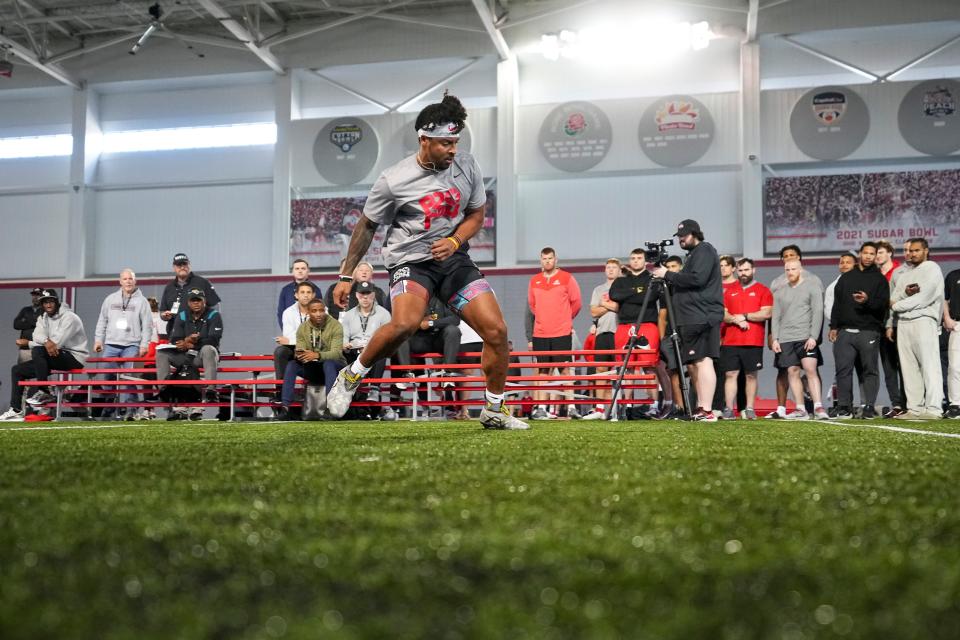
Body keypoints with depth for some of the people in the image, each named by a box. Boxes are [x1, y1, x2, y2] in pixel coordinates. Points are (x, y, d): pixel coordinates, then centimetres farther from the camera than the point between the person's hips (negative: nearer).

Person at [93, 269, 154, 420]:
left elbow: (147, 325, 1)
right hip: (111, 345, 3)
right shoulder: (110, 299, 15)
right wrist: (98, 340, 9)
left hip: (132, 346, -3)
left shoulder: (142, 301, 5)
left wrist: (144, 345, -7)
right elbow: (102, 321, 17)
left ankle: (129, 408, -8)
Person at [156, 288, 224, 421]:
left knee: (208, 349, -38)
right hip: (185, 357, 5)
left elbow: (213, 339, -16)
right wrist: (188, 340, -21)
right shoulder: (182, 316, 10)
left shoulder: (214, 315, -3)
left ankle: (210, 390, -47)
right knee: (161, 353, -13)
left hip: (203, 356, -4)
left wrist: (191, 344, -18)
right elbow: (174, 340, 1)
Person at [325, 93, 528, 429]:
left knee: (496, 330, -7)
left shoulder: (466, 166, -1)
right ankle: (351, 376, -7)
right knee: (405, 324, -33)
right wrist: (345, 276, 3)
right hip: (410, 260, -4)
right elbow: (366, 226, 1)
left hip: (454, 258, 4)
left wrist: (454, 241, -9)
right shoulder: (393, 181, -12)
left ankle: (494, 411, 13)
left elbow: (476, 214, 12)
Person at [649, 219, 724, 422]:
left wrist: (668, 274, -10)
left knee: (702, 361, -14)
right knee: (693, 364, 10)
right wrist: (661, 272, 12)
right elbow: (684, 283, 25)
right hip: (692, 319, 10)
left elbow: (697, 279, -18)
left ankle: (707, 411, -18)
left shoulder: (704, 251, -4)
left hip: (702, 318, -10)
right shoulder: (693, 254, 25)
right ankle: (701, 409, 13)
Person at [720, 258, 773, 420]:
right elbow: (723, 314, 9)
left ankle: (750, 409, 8)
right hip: (730, 341, 2)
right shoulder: (729, 291, 14)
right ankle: (729, 409, -1)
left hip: (753, 342, -2)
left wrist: (744, 316, -8)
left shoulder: (763, 291, 5)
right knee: (730, 374, -2)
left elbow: (767, 313, -6)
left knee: (751, 375, 2)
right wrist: (736, 320, -9)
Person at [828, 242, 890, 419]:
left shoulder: (879, 279, 8)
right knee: (843, 369, -2)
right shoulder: (846, 278, 19)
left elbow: (883, 304, -3)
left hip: (869, 331, -3)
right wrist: (833, 327, 11)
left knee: (870, 370, -3)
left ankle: (869, 407, 1)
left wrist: (868, 301, -22)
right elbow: (837, 303, 18)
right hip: (845, 331, 3)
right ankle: (844, 407, 3)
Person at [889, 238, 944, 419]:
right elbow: (893, 298, 13)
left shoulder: (932, 269, 2)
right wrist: (905, 293, -8)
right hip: (902, 323, 7)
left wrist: (897, 305, -2)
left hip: (923, 320, -7)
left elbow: (923, 298, -10)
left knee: (929, 366, -10)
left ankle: (933, 409, -15)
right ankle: (914, 409, 6)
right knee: (909, 368, 4)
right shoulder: (902, 273, 22)